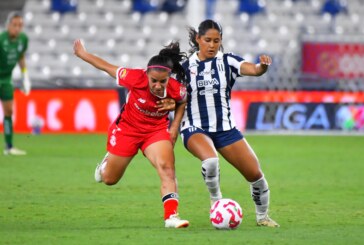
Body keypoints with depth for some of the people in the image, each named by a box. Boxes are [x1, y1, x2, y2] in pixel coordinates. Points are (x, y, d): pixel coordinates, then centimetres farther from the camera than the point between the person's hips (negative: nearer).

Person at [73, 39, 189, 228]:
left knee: (166, 168, -27)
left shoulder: (177, 90, -25)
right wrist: (82, 53, -4)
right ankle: (107, 162, 52)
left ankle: (171, 216, -30)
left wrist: (175, 126, -6)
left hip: (157, 130, 0)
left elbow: (182, 102, 2)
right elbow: (107, 68, -15)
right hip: (127, 128, 0)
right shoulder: (135, 79, -32)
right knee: (109, 179, 15)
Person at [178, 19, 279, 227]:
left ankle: (262, 216, 22)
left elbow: (253, 70, -19)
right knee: (211, 161, -35)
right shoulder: (185, 67, 1)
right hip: (195, 129, -2)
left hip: (225, 128, 2)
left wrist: (263, 66, -41)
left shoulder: (227, 61, -1)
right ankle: (216, 201, -7)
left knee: (255, 174, -4)